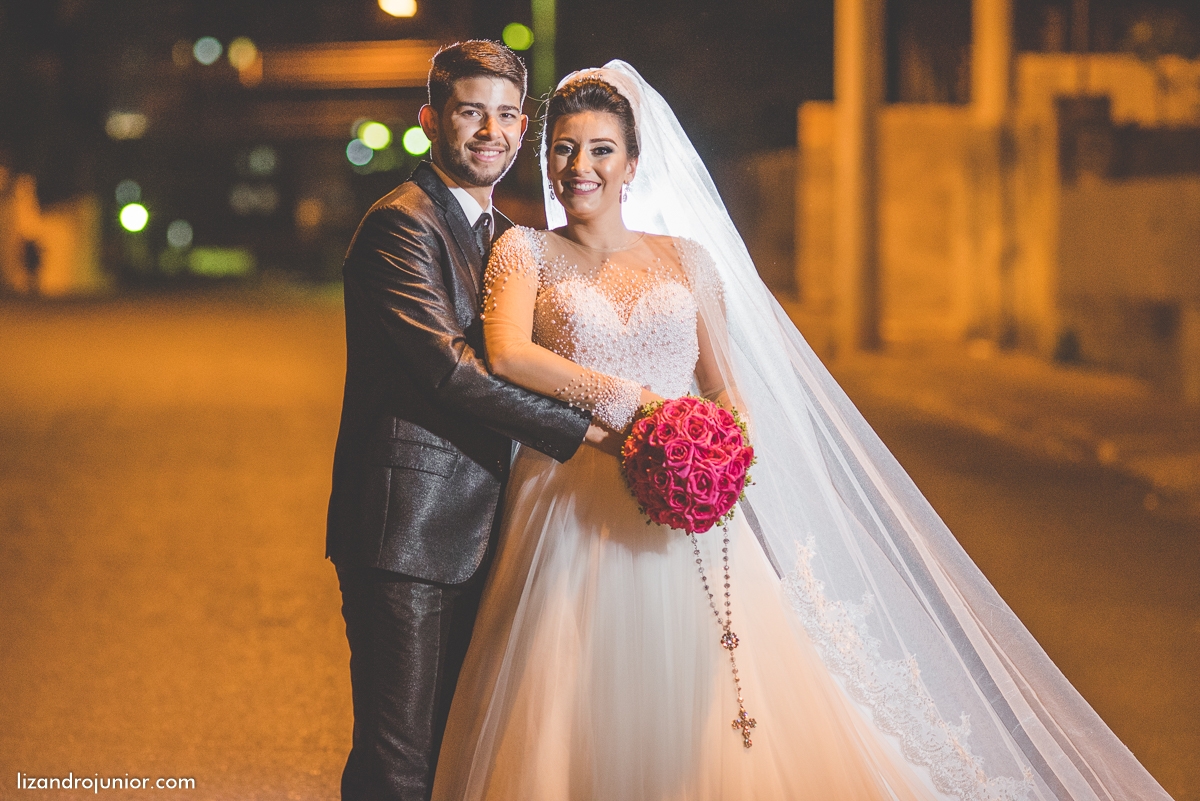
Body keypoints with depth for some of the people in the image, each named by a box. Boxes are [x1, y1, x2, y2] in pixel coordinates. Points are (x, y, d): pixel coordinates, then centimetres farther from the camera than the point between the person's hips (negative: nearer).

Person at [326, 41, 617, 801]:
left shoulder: (502, 233, 17)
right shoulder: (401, 225, -13)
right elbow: (450, 368, -21)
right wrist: (579, 431, -18)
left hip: (474, 532, 9)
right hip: (407, 530, -9)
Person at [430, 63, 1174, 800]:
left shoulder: (688, 259, 14)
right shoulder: (525, 252, 8)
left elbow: (727, 390, 12)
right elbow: (507, 354, -10)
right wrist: (632, 402, -15)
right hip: (574, 514, -2)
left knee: (721, 731, -4)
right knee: (576, 727, -4)